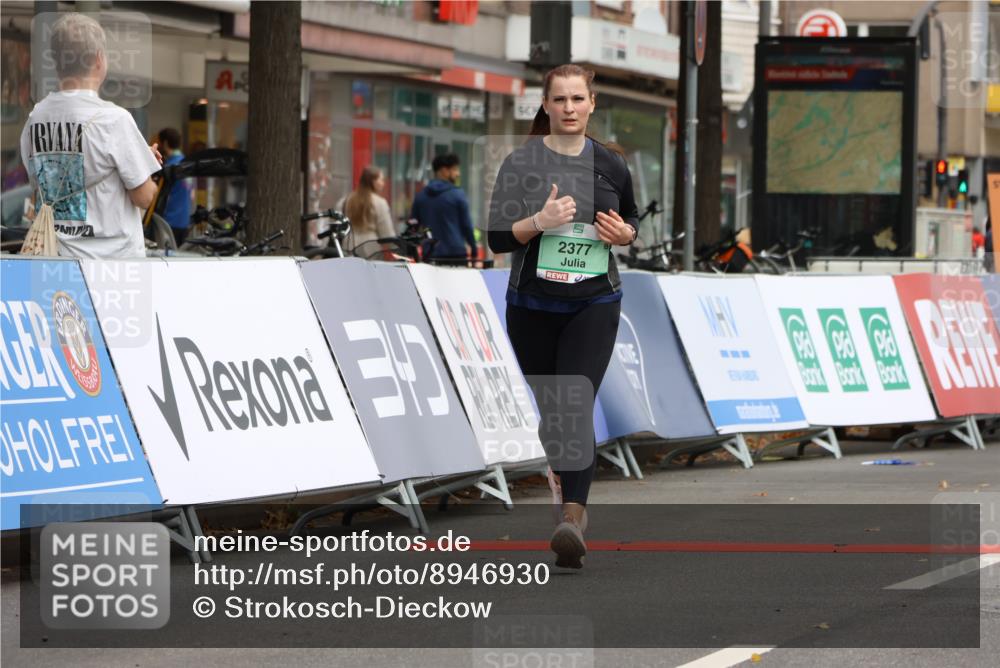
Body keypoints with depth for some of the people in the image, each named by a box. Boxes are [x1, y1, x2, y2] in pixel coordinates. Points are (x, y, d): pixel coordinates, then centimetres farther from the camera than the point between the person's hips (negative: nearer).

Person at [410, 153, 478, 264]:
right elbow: (466, 225, -3)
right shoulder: (457, 194, -5)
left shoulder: (420, 196, 8)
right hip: (456, 254, -4)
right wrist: (474, 251, 7)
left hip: (430, 254, 4)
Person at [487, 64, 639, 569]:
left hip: (593, 304, 0)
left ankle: (571, 522, -25)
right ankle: (561, 473, 44)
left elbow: (632, 219, 19)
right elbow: (497, 238, -8)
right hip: (532, 306, 1)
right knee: (550, 406, 13)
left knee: (578, 407, -16)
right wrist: (541, 220, -24)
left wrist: (625, 233, -4)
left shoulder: (610, 164, 3)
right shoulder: (522, 162, -5)